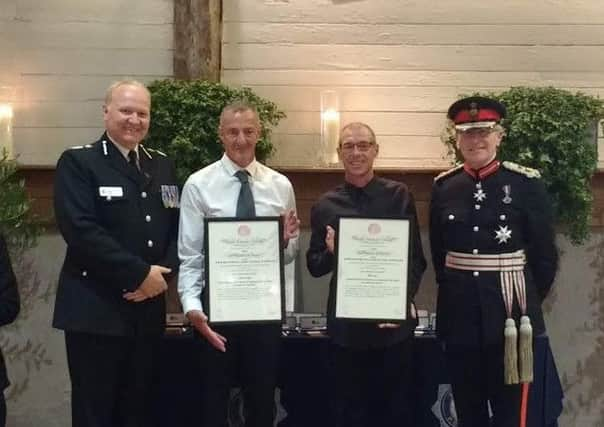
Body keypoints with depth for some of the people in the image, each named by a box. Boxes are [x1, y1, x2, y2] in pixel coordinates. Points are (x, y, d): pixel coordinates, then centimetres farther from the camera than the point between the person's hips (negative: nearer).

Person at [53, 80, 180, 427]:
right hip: (95, 311, -5)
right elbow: (81, 230, -15)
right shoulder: (78, 162, -3)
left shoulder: (163, 165, 14)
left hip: (149, 310, 5)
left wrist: (163, 273, -7)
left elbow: (178, 228, 11)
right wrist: (140, 273, -16)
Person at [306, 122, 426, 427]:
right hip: (345, 324, 1)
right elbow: (314, 267, 7)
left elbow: (417, 257, 1)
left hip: (395, 321, -1)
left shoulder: (399, 195, 1)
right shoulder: (325, 206, 4)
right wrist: (331, 253, -14)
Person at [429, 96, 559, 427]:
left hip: (509, 312, -2)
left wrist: (526, 301, 7)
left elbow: (545, 256, -1)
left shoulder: (526, 183, -6)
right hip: (459, 314, 3)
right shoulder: (443, 186, 3)